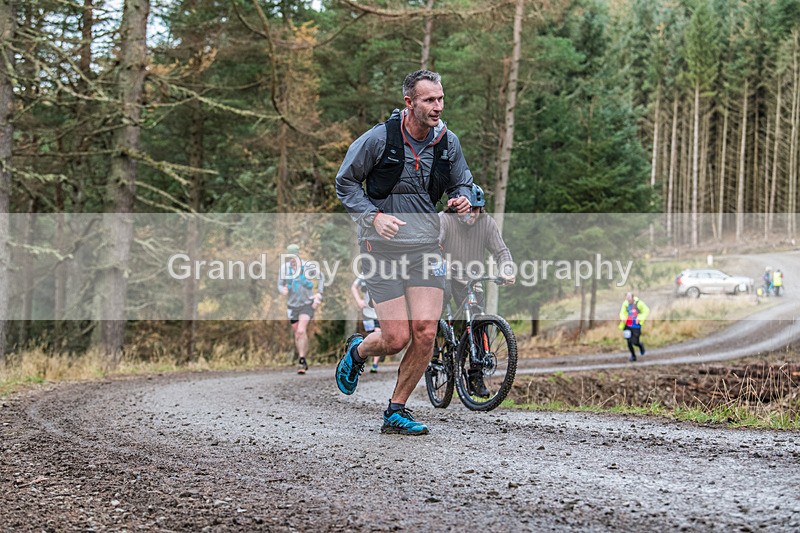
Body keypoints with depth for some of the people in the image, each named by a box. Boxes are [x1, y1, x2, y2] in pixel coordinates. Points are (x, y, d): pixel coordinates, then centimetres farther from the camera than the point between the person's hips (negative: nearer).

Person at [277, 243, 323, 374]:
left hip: (307, 304, -3)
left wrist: (318, 296, -3)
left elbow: (320, 279, 4)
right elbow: (280, 284, 3)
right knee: (298, 335, 10)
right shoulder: (284, 267, -6)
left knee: (301, 331, -21)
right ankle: (304, 361, 26)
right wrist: (283, 290, -21)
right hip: (292, 305, 3)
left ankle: (301, 361, -19)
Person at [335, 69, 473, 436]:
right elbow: (345, 182, 0)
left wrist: (462, 199, -6)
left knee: (426, 332, -9)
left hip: (425, 246, 4)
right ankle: (357, 351, 29)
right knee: (396, 339, -8)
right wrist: (373, 216, -15)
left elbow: (462, 183, 18)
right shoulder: (379, 138, -11)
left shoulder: (447, 142, 1)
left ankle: (396, 412, 9)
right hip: (383, 246, -4)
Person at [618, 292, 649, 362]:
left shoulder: (639, 303, -13)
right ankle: (633, 356, 18)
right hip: (628, 325, 4)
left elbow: (646, 310, -3)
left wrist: (640, 318, -15)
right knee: (629, 342, 0)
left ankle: (641, 346, 29)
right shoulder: (625, 303, -2)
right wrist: (623, 318, -10)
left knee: (635, 342, -7)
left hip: (636, 326, -4)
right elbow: (622, 312, 12)